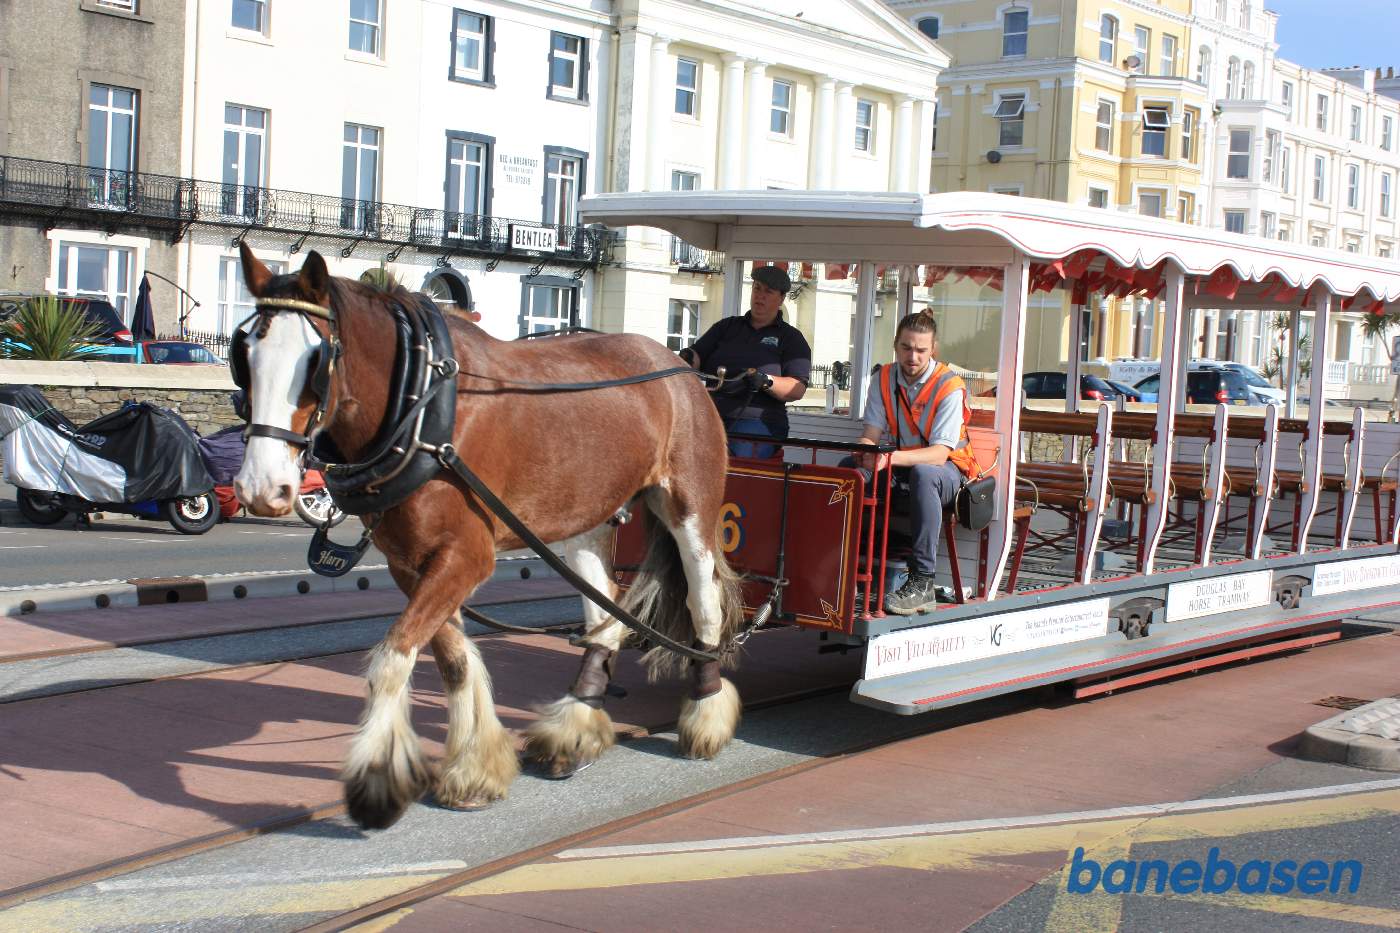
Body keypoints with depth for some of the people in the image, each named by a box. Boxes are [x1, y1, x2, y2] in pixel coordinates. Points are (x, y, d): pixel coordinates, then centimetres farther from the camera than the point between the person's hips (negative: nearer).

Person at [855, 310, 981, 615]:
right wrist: (866, 453, -31)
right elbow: (871, 435, -5)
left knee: (922, 474, -39)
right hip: (897, 467, 5)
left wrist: (892, 458, -43)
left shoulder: (949, 387, -16)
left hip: (948, 470, -4)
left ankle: (922, 581, -38)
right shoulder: (883, 379, -1)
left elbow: (939, 453, -25)